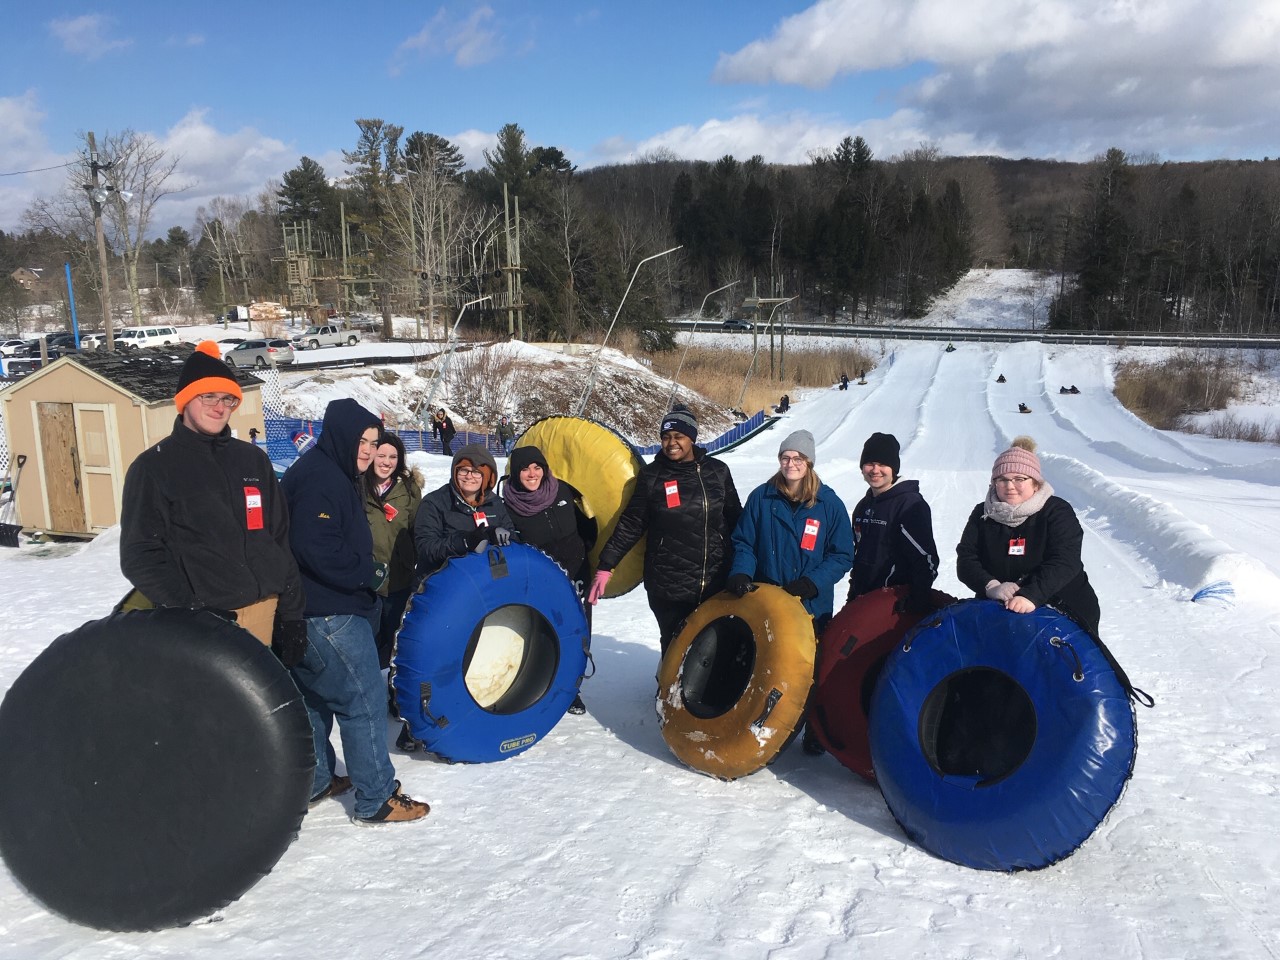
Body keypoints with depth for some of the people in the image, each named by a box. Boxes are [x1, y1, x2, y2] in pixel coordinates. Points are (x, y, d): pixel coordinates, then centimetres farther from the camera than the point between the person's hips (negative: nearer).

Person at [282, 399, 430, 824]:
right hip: (330, 613, -11)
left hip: (314, 611, 11)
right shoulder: (319, 478, -18)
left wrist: (365, 571, 7)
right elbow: (317, 548, -27)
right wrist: (370, 574, -16)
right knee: (365, 699, -4)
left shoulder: (333, 473, 15)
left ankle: (311, 781, 33)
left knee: (316, 696, 20)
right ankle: (377, 800, 3)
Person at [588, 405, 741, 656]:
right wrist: (605, 566, -2)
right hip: (667, 585, -1)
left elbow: (736, 521, 12)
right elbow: (630, 525, 3)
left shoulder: (717, 471, 4)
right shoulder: (651, 476, 1)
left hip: (716, 582, 1)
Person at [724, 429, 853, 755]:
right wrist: (741, 574, -13)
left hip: (813, 605, -1)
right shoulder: (761, 497, 0)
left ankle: (814, 731, 27)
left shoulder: (829, 503, -4)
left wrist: (810, 582, -16)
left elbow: (842, 556, -3)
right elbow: (744, 542, 6)